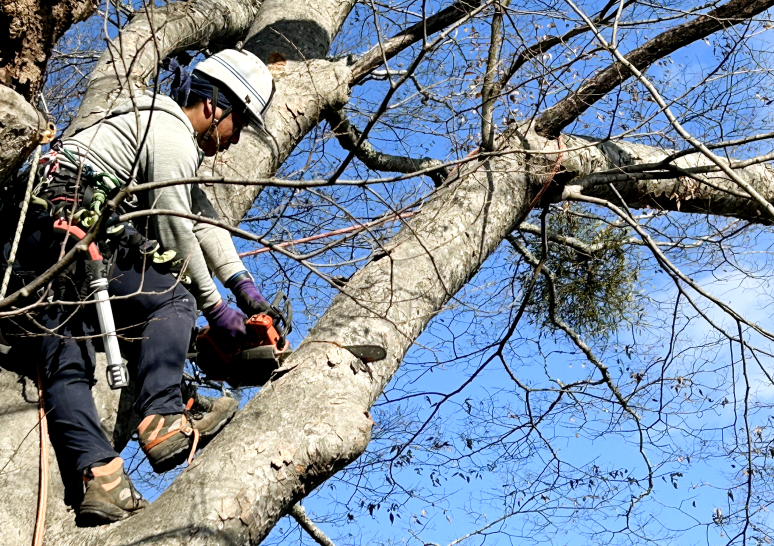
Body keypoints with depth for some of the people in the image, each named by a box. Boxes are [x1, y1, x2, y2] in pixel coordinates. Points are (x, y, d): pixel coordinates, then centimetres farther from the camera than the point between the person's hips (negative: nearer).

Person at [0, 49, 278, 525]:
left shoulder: (158, 123, 27)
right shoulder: (173, 137, -6)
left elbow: (203, 216, 22)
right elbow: (175, 234, -8)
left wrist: (241, 283, 15)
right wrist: (215, 307, 0)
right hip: (70, 227, -10)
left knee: (66, 368, -5)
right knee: (172, 298, -9)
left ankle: (101, 478, -13)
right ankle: (161, 423, -22)